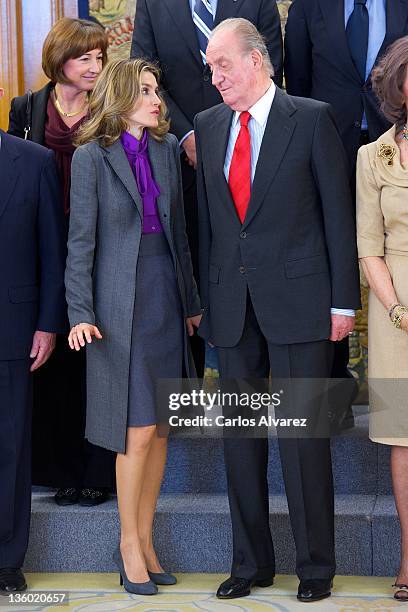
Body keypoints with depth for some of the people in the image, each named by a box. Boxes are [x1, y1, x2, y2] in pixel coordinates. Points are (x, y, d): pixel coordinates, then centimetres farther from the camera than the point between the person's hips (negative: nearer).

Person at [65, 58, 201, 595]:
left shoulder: (167, 149, 8)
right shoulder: (91, 156, -5)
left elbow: (177, 228, 13)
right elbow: (81, 242, -6)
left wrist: (191, 300, 14)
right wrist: (81, 313, -12)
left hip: (167, 297, 5)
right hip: (121, 303, -5)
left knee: (161, 428, 8)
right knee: (138, 431, -5)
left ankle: (145, 539, 19)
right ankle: (129, 544, 10)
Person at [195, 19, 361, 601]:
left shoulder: (312, 118, -3)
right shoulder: (208, 126, 11)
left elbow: (337, 211, -3)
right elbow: (206, 218, 13)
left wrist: (343, 300, -7)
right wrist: (203, 297, 8)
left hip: (297, 299, -4)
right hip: (231, 303, 5)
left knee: (304, 434, -1)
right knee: (240, 434, 9)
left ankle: (315, 566, 10)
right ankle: (251, 562, 20)